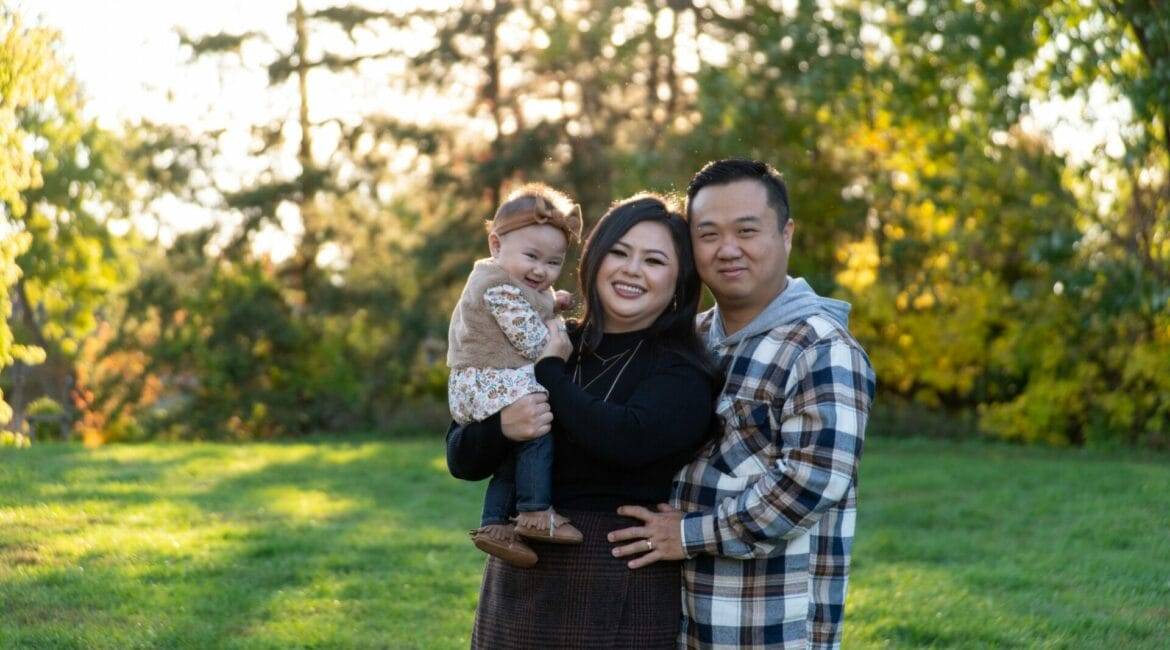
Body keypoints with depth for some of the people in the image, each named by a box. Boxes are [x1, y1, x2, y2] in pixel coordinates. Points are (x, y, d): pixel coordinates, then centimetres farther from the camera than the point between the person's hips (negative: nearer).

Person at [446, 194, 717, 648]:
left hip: (618, 589, -4)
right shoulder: (548, 347, 5)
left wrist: (550, 372, -12)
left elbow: (628, 439, -25)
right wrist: (502, 428, -18)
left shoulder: (683, 370, -6)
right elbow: (461, 458, 3)